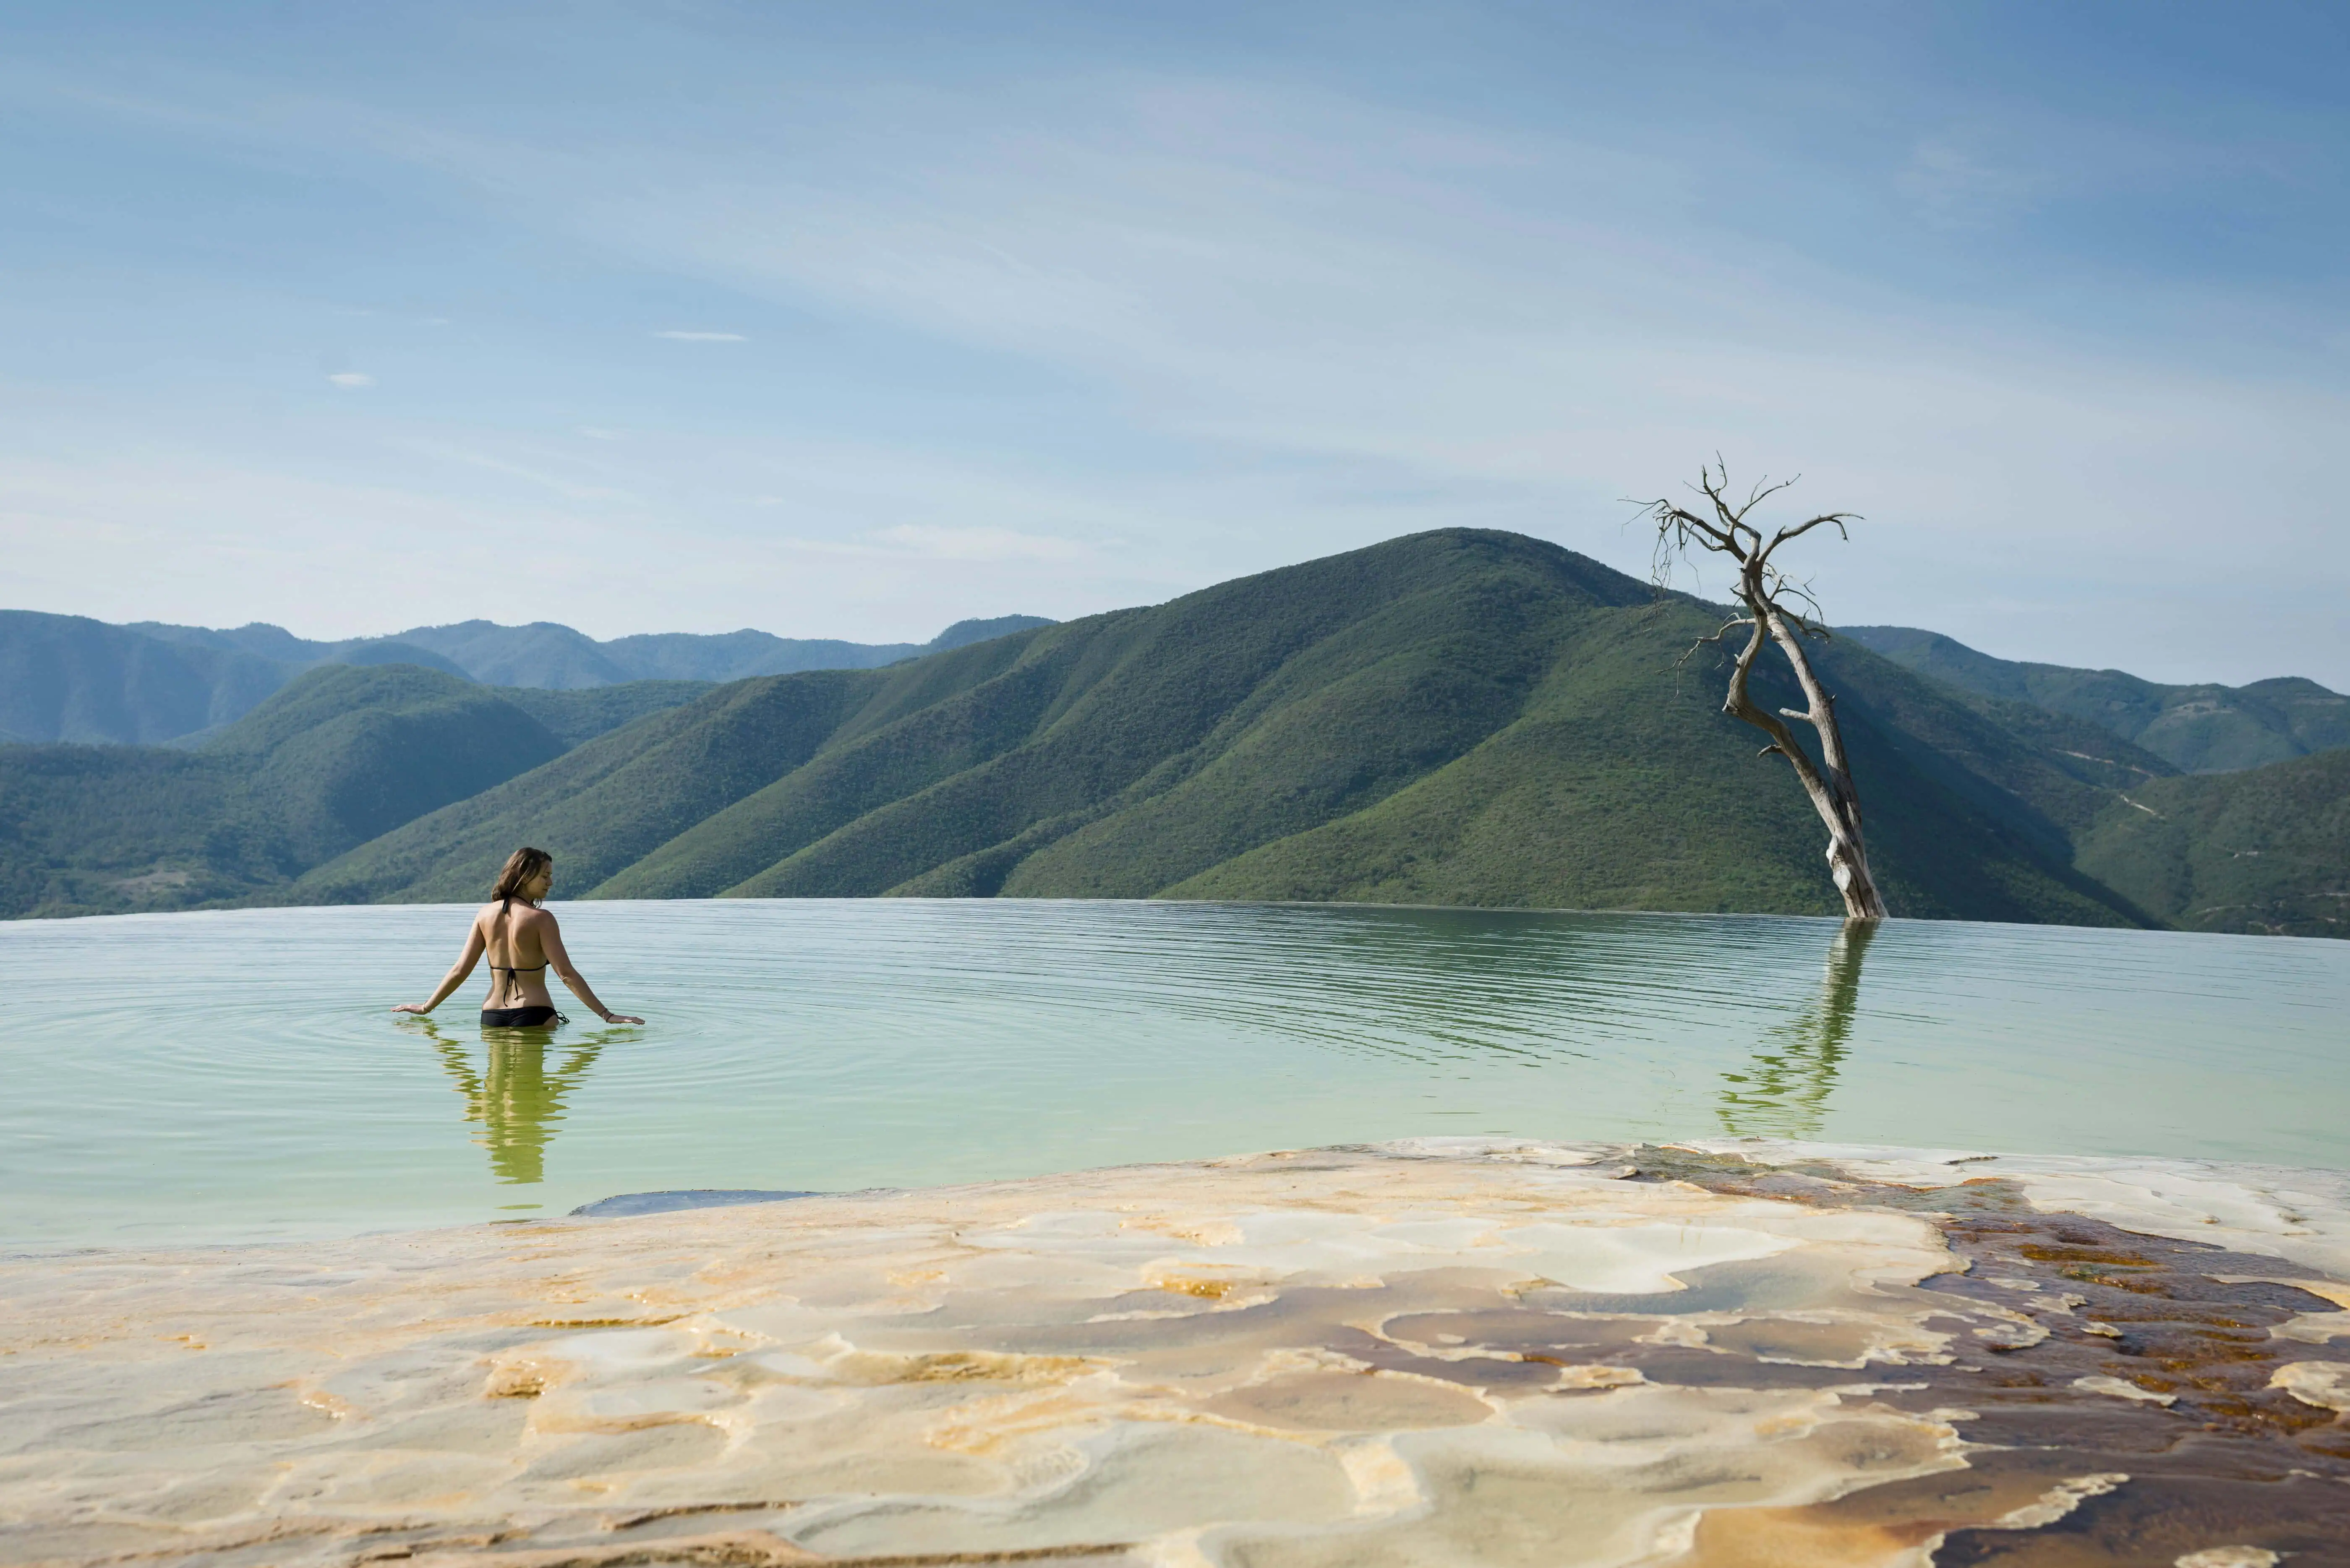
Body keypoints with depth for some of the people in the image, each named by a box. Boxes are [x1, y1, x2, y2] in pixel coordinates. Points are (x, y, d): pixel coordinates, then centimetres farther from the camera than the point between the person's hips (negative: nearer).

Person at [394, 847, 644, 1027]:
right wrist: (606, 1015, -14)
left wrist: (426, 1008, 20)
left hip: (492, 1016, 6)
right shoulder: (540, 919, -10)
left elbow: (460, 970, 6)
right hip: (533, 1015, -6)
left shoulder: (486, 914, 5)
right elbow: (567, 975, -15)